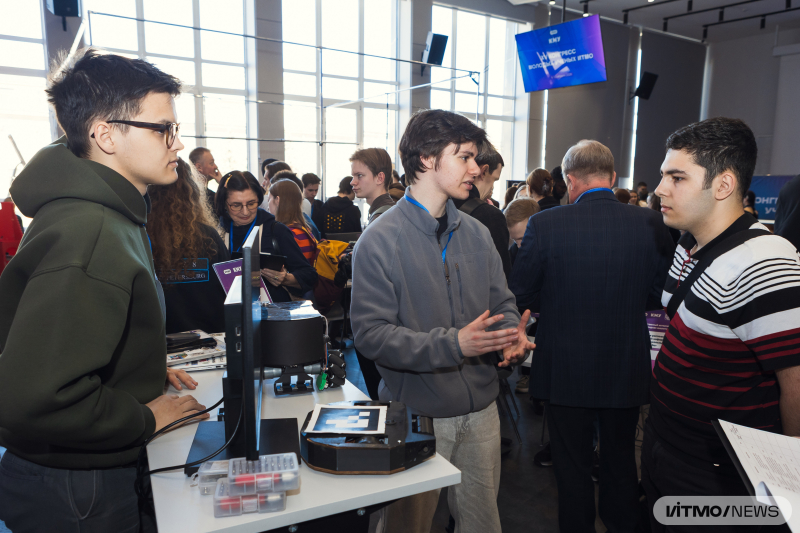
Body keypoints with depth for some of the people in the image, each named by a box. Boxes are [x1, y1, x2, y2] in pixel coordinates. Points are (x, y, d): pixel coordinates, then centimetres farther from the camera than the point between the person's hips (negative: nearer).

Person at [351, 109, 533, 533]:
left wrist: (512, 335, -14)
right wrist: (453, 343, -27)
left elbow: (502, 303, 9)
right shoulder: (381, 240, -14)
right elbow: (371, 334, -19)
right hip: (416, 414, -5)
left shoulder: (476, 233, 4)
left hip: (481, 408, 5)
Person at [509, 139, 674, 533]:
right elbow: (659, 296, 2)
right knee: (621, 461, 23)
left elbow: (520, 296, -9)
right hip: (627, 369, 3)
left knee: (572, 466, 15)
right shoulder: (651, 225, -8)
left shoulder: (545, 224, -16)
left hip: (566, 371, -3)